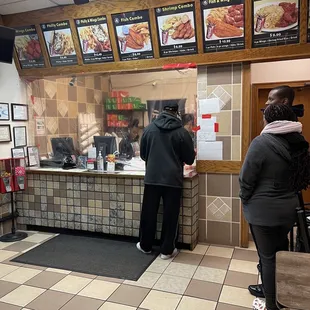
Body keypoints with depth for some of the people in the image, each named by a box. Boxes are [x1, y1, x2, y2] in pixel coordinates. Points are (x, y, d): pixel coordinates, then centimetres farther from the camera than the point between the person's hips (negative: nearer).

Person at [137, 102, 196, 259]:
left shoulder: (149, 128, 2)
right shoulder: (182, 132, -6)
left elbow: (143, 154, 10)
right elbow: (189, 159, 0)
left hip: (152, 177, 3)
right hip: (173, 179, -2)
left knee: (149, 213, 14)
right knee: (170, 215, 8)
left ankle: (145, 245, 28)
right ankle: (167, 250, 17)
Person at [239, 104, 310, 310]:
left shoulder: (261, 142, -19)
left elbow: (246, 178, -16)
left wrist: (245, 199, 1)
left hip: (264, 210, -6)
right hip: (289, 207, 7)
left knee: (268, 257, 7)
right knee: (281, 254, 22)